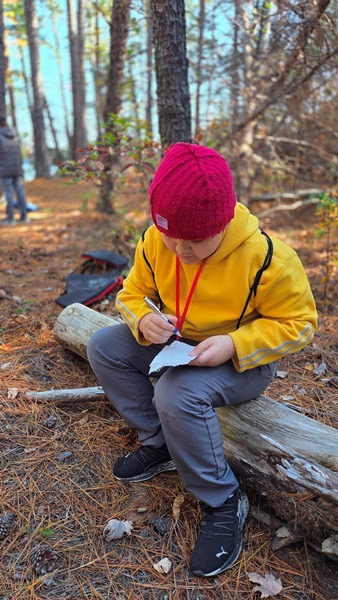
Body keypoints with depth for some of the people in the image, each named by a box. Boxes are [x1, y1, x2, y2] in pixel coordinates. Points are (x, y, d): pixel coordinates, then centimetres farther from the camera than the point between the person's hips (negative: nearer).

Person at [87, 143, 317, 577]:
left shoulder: (266, 256, -26)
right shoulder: (155, 242, -11)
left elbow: (298, 322, -18)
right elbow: (134, 292, 3)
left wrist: (233, 344, -33)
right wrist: (143, 319, -23)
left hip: (244, 358, -6)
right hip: (178, 344, 7)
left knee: (178, 395, -35)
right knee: (103, 347, -6)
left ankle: (224, 502, -9)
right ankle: (159, 446, 4)